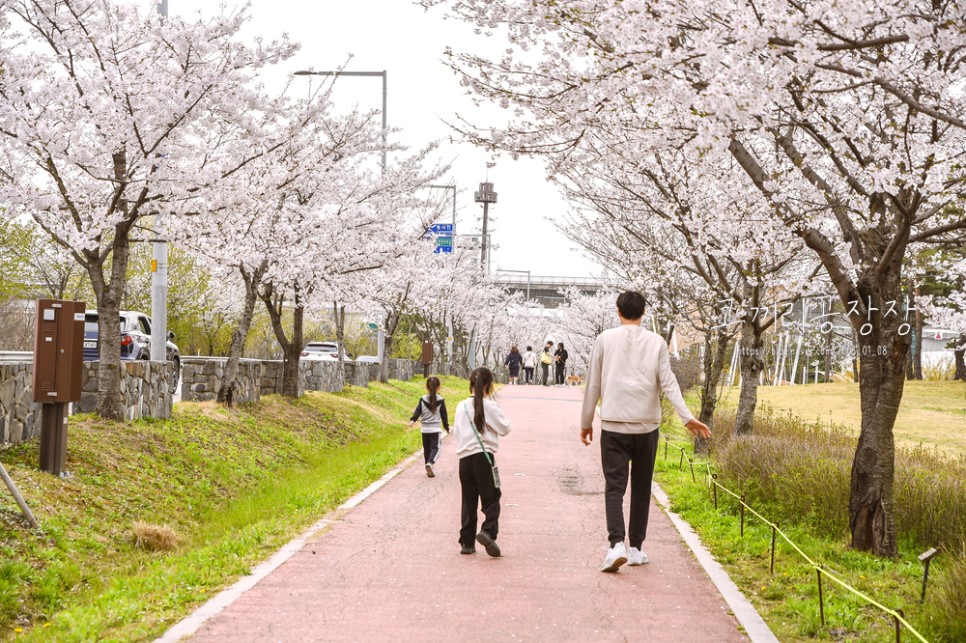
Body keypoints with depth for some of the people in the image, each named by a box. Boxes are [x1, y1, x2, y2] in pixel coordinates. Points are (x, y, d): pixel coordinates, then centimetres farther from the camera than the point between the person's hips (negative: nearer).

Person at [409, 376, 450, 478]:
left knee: (426, 448, 13)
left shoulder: (422, 399, 1)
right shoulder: (440, 400, -2)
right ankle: (430, 463, -30)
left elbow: (418, 411, -11)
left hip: (425, 428, 3)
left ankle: (429, 468, 19)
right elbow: (444, 415, 4)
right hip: (436, 428, -3)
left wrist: (412, 420, -15)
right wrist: (447, 427, 13)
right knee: (435, 448, -4)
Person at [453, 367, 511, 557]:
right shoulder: (489, 406, -7)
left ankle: (466, 542, 10)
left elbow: (456, 432, 14)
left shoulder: (461, 406, 8)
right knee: (491, 498, -1)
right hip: (483, 456, -5)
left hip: (464, 457, 5)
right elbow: (504, 428, -1)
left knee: (468, 501, 10)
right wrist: (497, 412, 13)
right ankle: (488, 531, -23)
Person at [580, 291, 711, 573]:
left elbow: (593, 385, 5)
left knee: (614, 486, -2)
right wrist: (687, 417, -7)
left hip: (613, 425, -1)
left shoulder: (605, 340, 2)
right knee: (641, 489, 13)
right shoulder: (656, 342, 3)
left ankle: (616, 544, -20)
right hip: (647, 425, 1)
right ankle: (636, 548, 17)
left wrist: (586, 422, 14)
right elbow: (668, 383, -6)